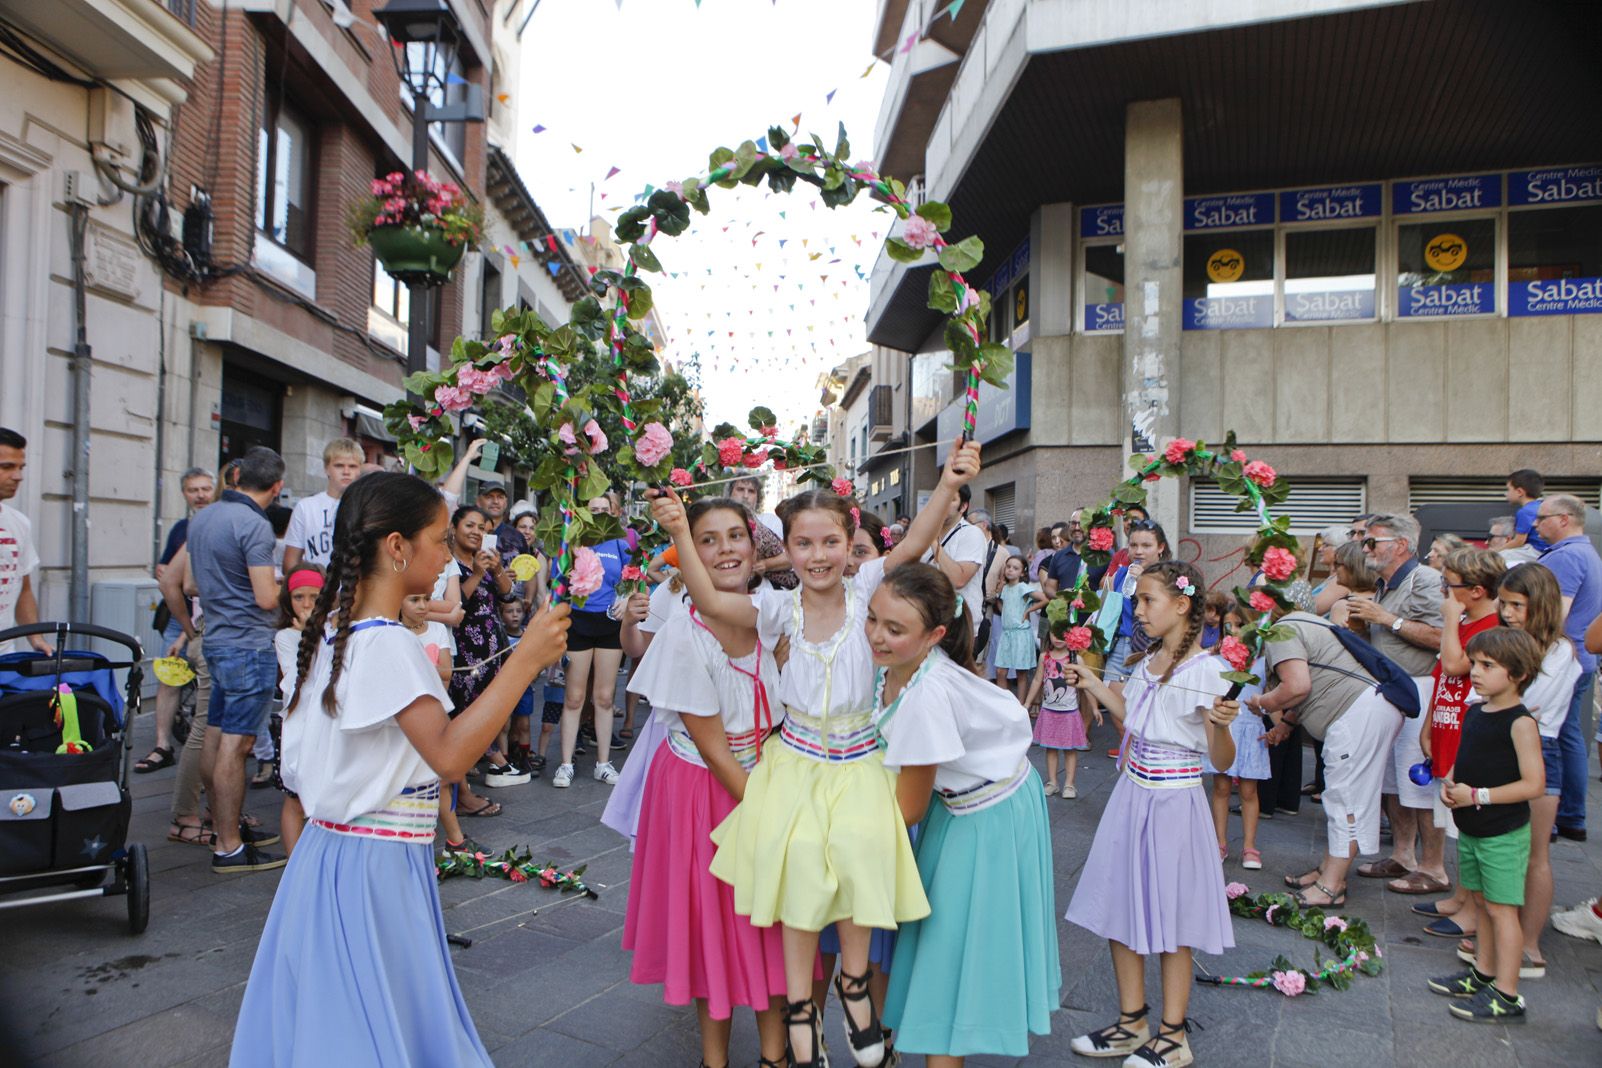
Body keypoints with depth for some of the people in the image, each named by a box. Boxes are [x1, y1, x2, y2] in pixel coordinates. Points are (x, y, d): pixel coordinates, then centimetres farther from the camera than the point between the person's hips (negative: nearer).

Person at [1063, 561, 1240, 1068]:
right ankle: (1131, 1021, 31)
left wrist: (1221, 724, -36)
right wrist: (1093, 684, 18)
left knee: (1169, 917, 7)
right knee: (1121, 908, 15)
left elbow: (1222, 760, -16)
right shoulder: (1147, 662, 6)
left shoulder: (1206, 670, -17)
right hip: (1132, 796, 8)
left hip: (1173, 803, -8)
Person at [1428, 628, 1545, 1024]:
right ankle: (1483, 974, 32)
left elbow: (1533, 784, -21)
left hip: (1504, 833, -8)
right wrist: (1450, 783, -2)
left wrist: (1477, 796, -22)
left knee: (1501, 908, -1)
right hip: (1471, 829, 8)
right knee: (1483, 903, 18)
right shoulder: (1474, 713, 7)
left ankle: (1506, 995, 8)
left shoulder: (1520, 723, -18)